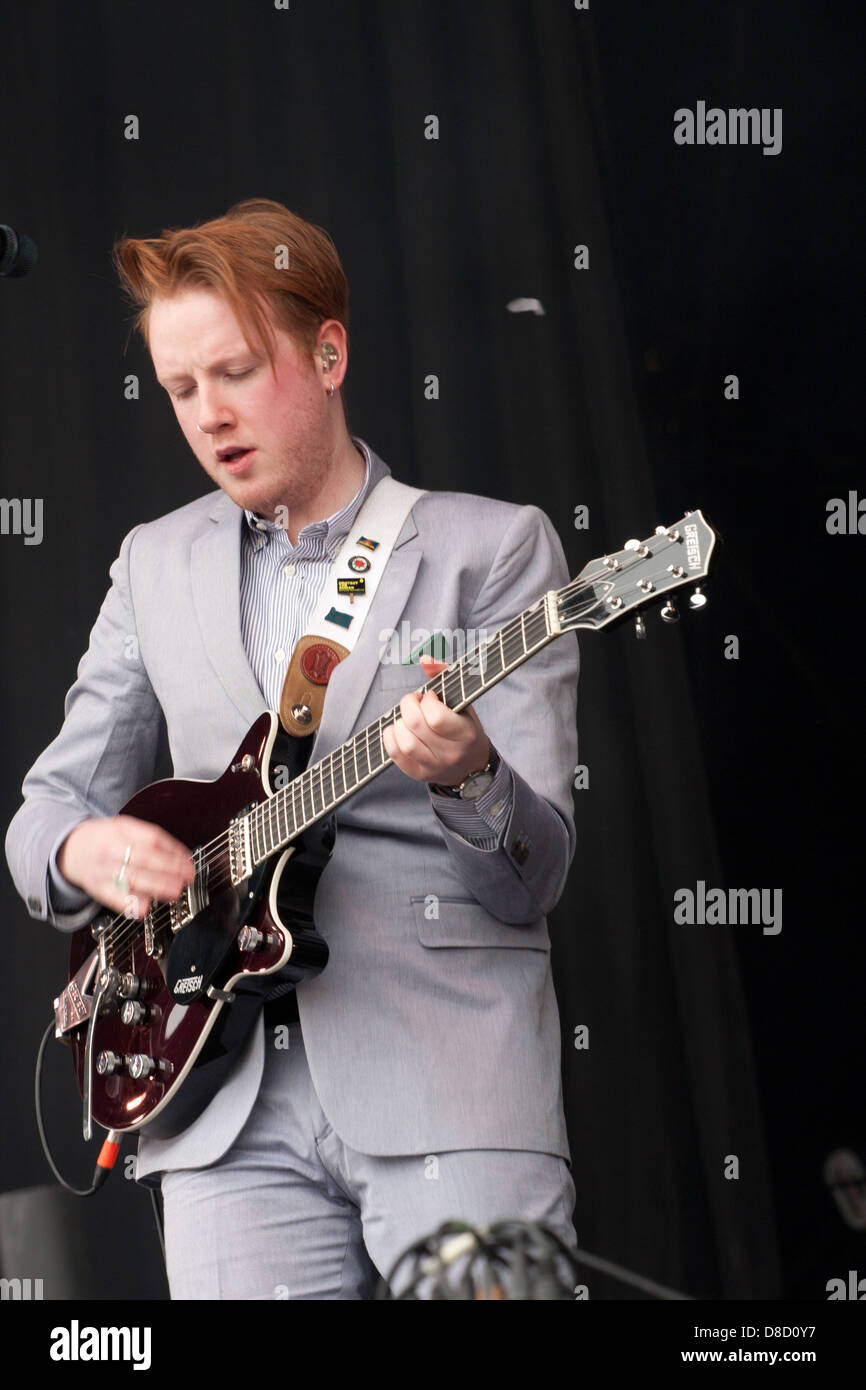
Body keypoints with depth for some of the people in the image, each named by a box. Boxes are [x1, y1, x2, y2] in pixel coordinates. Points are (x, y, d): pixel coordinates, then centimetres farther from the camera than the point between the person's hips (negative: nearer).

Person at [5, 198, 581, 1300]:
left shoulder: (494, 547, 4)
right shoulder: (155, 565, 16)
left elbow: (537, 872, -2)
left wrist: (467, 778, -24)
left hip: (446, 1079, -3)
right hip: (227, 1104, 3)